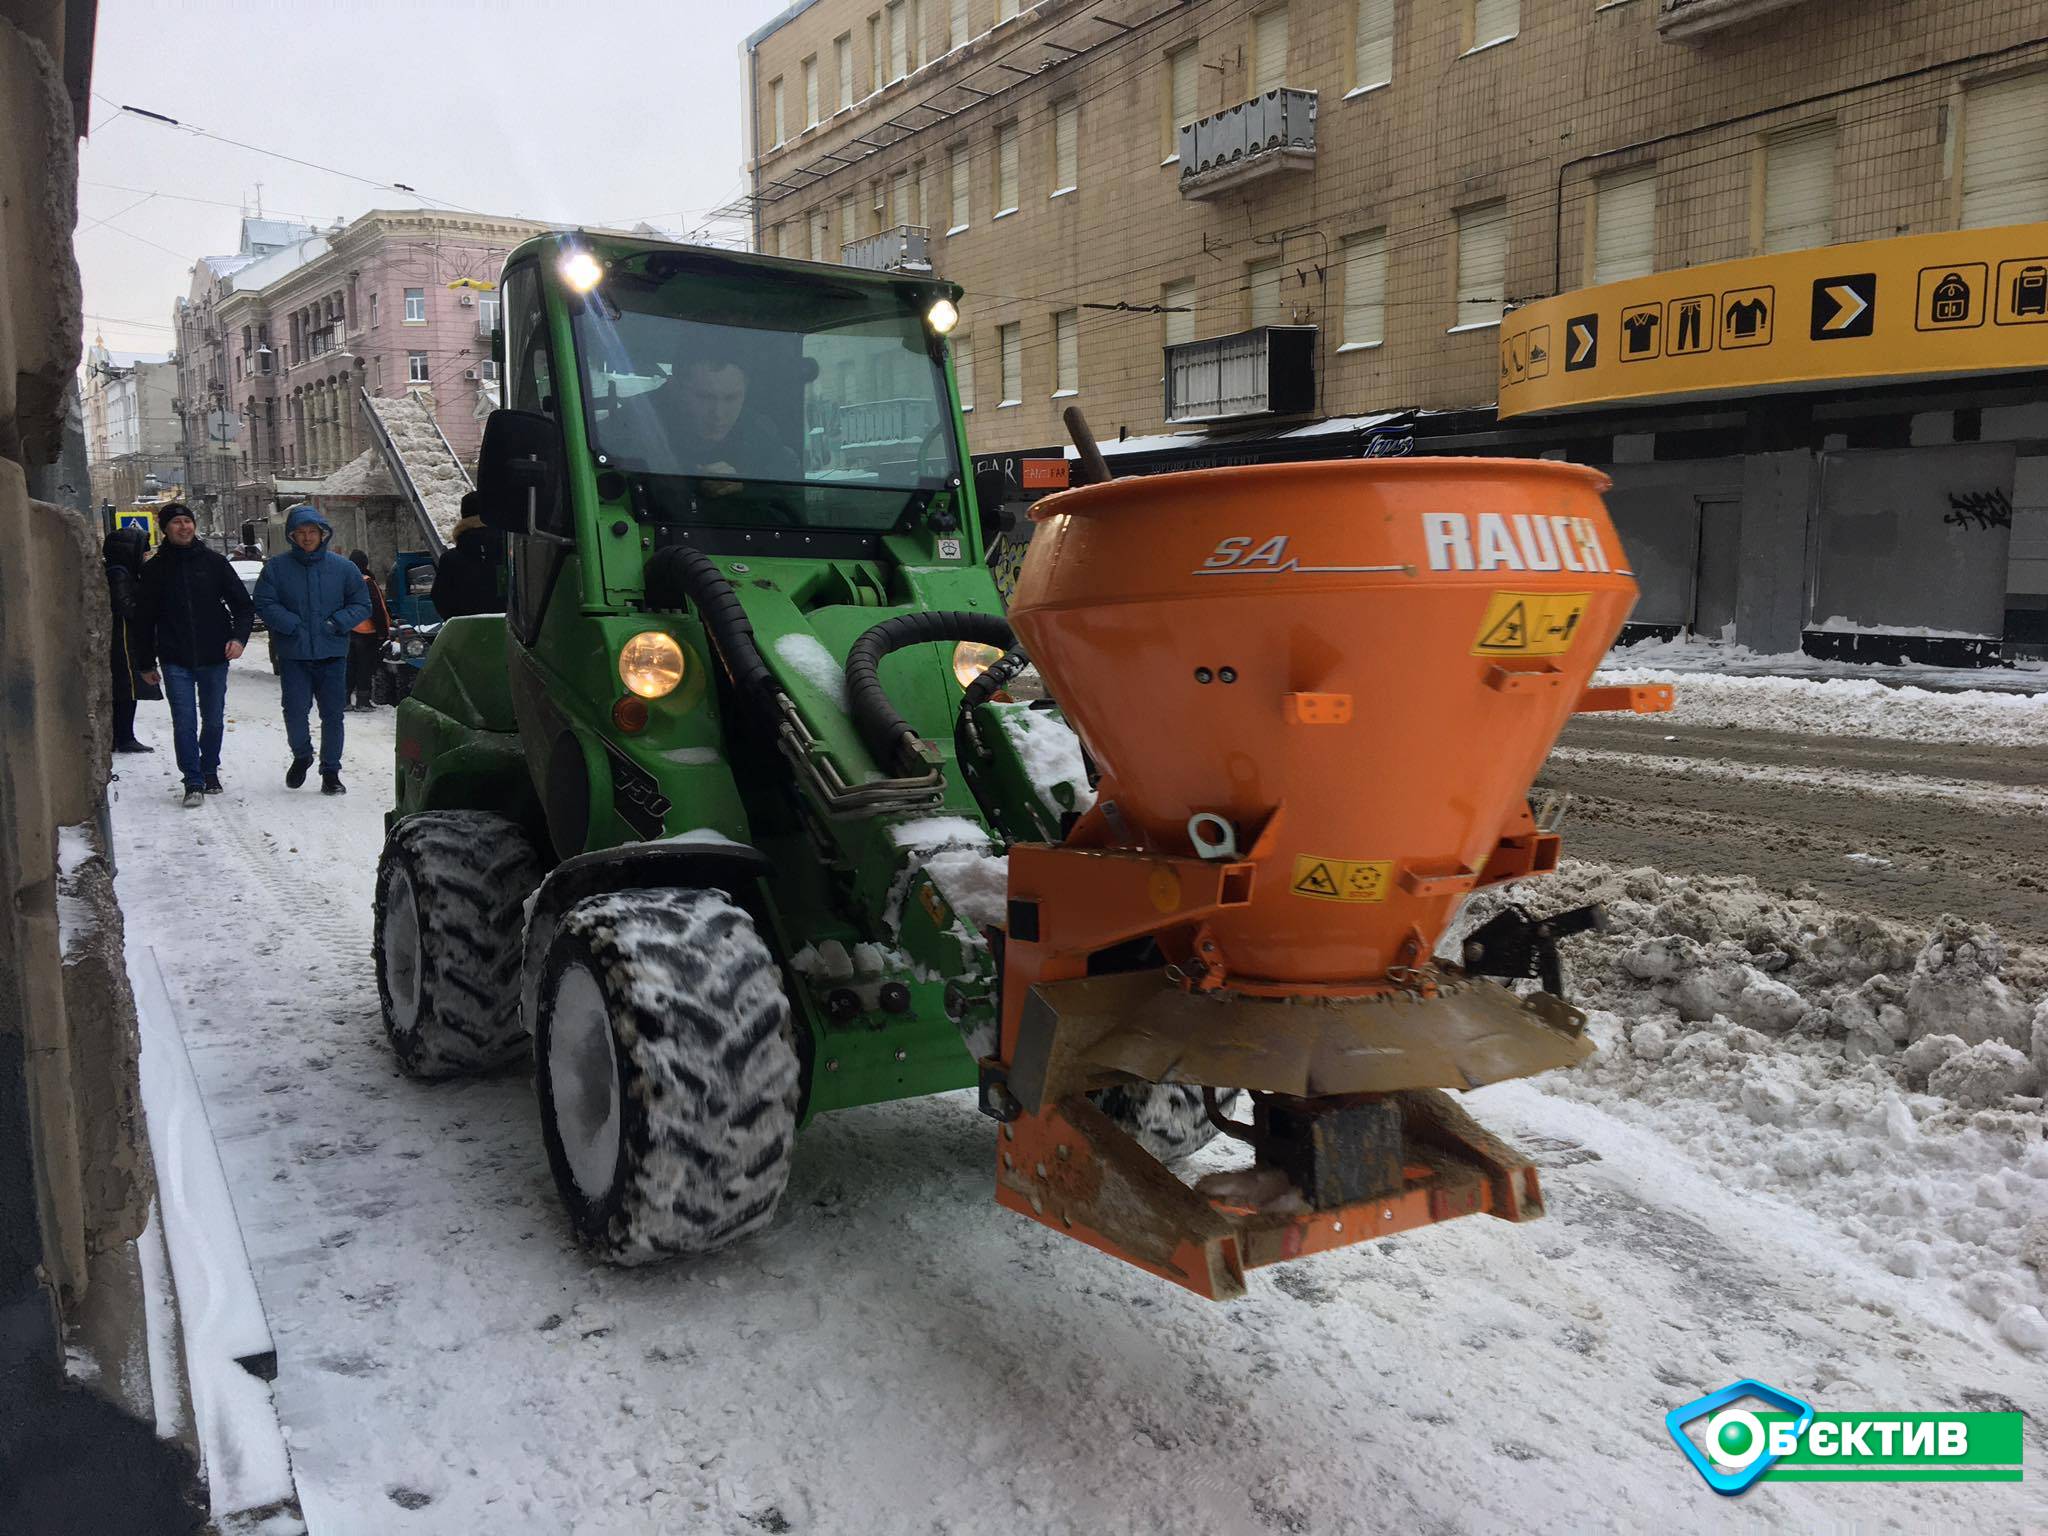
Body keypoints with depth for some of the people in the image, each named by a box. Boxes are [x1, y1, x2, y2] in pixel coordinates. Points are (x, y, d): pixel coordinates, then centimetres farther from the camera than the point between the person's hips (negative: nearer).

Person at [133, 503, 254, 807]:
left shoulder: (214, 562, 4)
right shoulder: (155, 568, 4)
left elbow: (243, 604, 6)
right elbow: (144, 619, 9)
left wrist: (239, 637, -11)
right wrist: (146, 664, 7)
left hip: (214, 657, 1)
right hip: (175, 660, -1)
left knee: (213, 721, 10)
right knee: (184, 722, -6)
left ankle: (210, 772, 27)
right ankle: (193, 782, -2)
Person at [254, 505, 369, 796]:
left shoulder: (342, 567, 3)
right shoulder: (276, 567, 2)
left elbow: (362, 604, 6)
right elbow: (264, 604, 0)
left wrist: (338, 623, -9)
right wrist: (292, 625, -12)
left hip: (332, 654, 1)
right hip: (293, 655, -1)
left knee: (333, 714, 4)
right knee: (295, 711, -4)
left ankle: (331, 771, 16)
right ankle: (301, 756, 25)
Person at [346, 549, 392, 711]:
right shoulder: (367, 583, -13)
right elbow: (377, 609, -16)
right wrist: (384, 631, -12)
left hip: (347, 632, 6)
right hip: (367, 632, -6)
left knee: (349, 666, 12)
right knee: (366, 667, 0)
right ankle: (363, 701, 0)